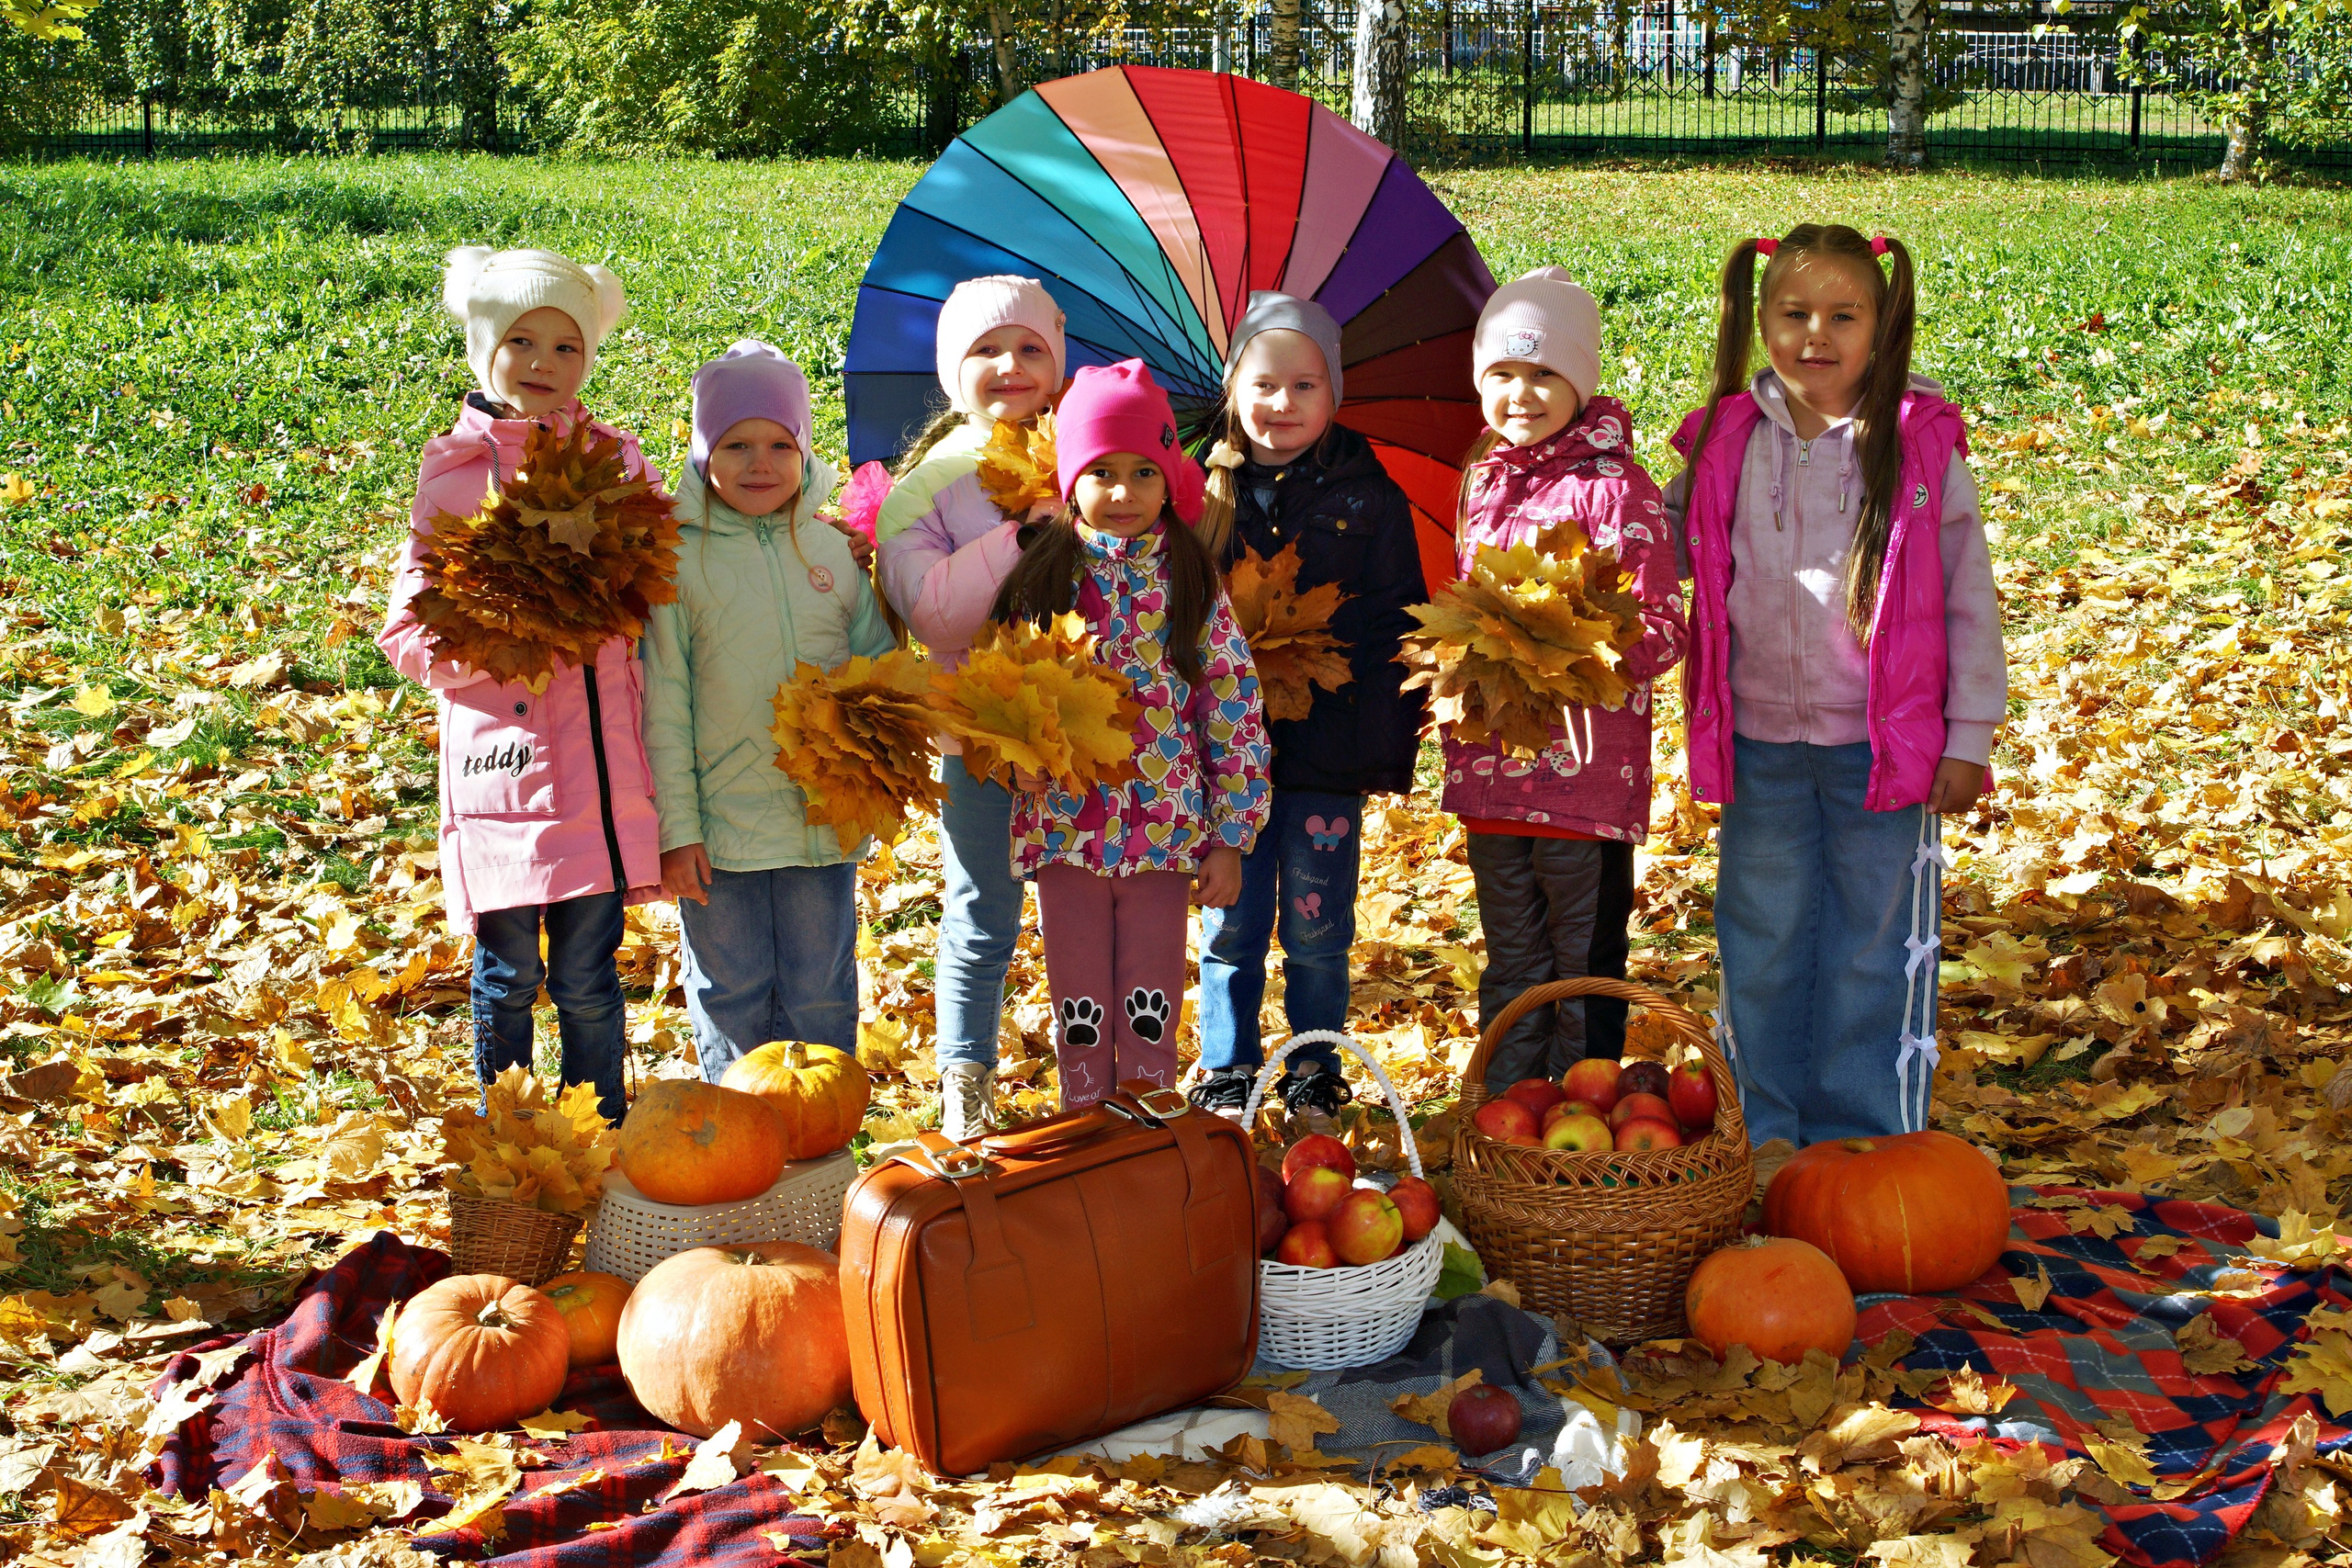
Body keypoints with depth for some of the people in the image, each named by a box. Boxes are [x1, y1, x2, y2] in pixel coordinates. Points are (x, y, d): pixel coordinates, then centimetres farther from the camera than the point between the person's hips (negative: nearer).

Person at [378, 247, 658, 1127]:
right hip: (499, 754, -1)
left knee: (587, 979, 6)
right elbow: (407, 633, 2)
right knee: (506, 976, 8)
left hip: (599, 759, 1)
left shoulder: (619, 463, 7)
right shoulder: (451, 476, 2)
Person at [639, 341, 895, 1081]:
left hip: (824, 820, 2)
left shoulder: (831, 550, 2)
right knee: (729, 999, 10)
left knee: (820, 997, 12)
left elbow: (879, 659, 12)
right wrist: (675, 827, -8)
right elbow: (662, 702, -5)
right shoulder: (680, 560, -6)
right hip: (720, 826, -2)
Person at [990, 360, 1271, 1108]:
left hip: (1166, 831, -1)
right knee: (1080, 1009, 10)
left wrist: (1229, 837, -3)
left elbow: (1236, 709, -1)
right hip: (1065, 821, 1)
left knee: (1151, 1010, 7)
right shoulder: (1040, 581, 1)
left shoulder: (1192, 584, -1)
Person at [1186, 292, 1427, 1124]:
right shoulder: (1206, 493, 3)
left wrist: (1389, 744, -7)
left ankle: (1316, 1069, 25)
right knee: (1230, 924, 9)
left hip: (1327, 750, -1)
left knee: (1318, 929, 8)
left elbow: (1392, 624, 0)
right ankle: (1226, 1071, 24)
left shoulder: (1369, 499, 0)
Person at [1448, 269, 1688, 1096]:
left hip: (1586, 765, -6)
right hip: (1491, 761, 6)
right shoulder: (1483, 482, 10)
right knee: (1510, 959, 17)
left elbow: (1659, 631, -14)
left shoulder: (1614, 488, -10)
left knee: (1585, 960, 6)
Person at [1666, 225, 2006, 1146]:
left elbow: (1970, 601, -2)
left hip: (1884, 744, -2)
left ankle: (1861, 1141, 23)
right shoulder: (1726, 443, 1)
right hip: (1761, 741, 2)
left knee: (1872, 948, 9)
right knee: (1761, 945, 12)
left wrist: (1968, 737, -2)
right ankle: (1761, 1133, 28)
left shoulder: (1923, 445, -6)